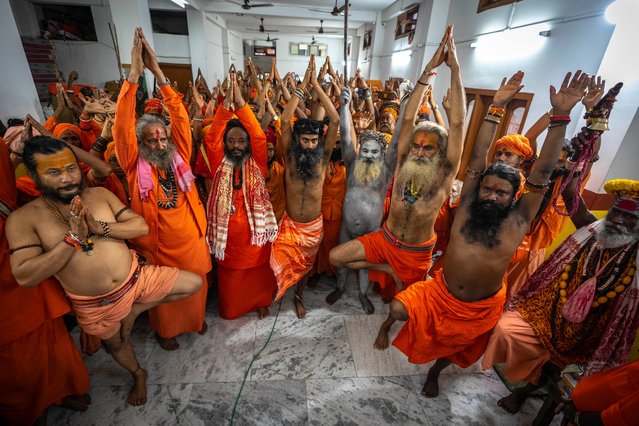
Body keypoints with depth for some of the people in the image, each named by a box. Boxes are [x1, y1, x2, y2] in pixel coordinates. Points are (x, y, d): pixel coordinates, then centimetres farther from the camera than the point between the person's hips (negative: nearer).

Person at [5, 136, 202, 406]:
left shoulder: (100, 194, -6)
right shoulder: (23, 218, -12)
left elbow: (141, 226, -10)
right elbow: (25, 277, -20)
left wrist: (101, 228, -24)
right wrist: (74, 238, -25)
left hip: (136, 278, 1)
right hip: (95, 304, -1)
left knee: (194, 283, -4)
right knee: (116, 344, 24)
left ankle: (134, 311, 10)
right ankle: (138, 375, 56)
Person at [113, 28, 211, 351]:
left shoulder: (179, 157, -3)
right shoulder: (136, 167, -10)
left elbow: (180, 118, -11)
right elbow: (122, 127, -21)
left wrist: (158, 72, -17)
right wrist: (134, 73, -25)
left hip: (192, 242, 2)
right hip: (158, 248, -2)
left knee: (196, 287, 23)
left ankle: (196, 319, 51)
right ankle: (165, 331, 48)